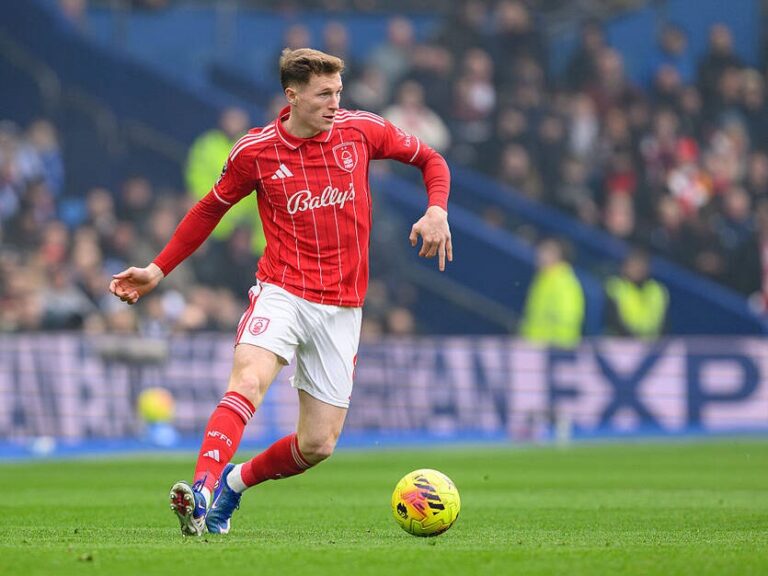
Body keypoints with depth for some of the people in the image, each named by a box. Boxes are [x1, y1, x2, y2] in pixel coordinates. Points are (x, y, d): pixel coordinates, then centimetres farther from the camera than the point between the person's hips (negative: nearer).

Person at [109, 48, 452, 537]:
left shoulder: (361, 130, 0)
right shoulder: (255, 151, -2)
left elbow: (430, 160, 14)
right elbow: (211, 209, 13)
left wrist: (437, 211, -6)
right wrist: (158, 270, 9)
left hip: (342, 308, 2)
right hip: (282, 292, -2)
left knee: (318, 446, 2)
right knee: (248, 383, -33)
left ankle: (235, 482, 27)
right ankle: (201, 490, -40)